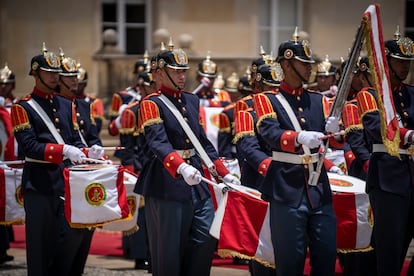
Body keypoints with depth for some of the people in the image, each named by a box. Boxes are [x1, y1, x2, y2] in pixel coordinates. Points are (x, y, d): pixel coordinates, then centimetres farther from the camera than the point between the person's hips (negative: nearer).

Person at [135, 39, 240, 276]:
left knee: (207, 238, 3)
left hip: (196, 181, 7)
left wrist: (224, 174, 12)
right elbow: (158, 144, -24)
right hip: (167, 184, -7)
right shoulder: (152, 104, -9)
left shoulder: (192, 101, 14)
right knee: (169, 248, -1)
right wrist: (181, 167, -41)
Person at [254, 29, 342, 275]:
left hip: (319, 188, 5)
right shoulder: (267, 100, 0)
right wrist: (299, 137, -38)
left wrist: (334, 131, -20)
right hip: (288, 188, -5)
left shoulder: (318, 101, 14)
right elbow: (269, 133, -19)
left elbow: (336, 140, 5)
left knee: (327, 255, 4)